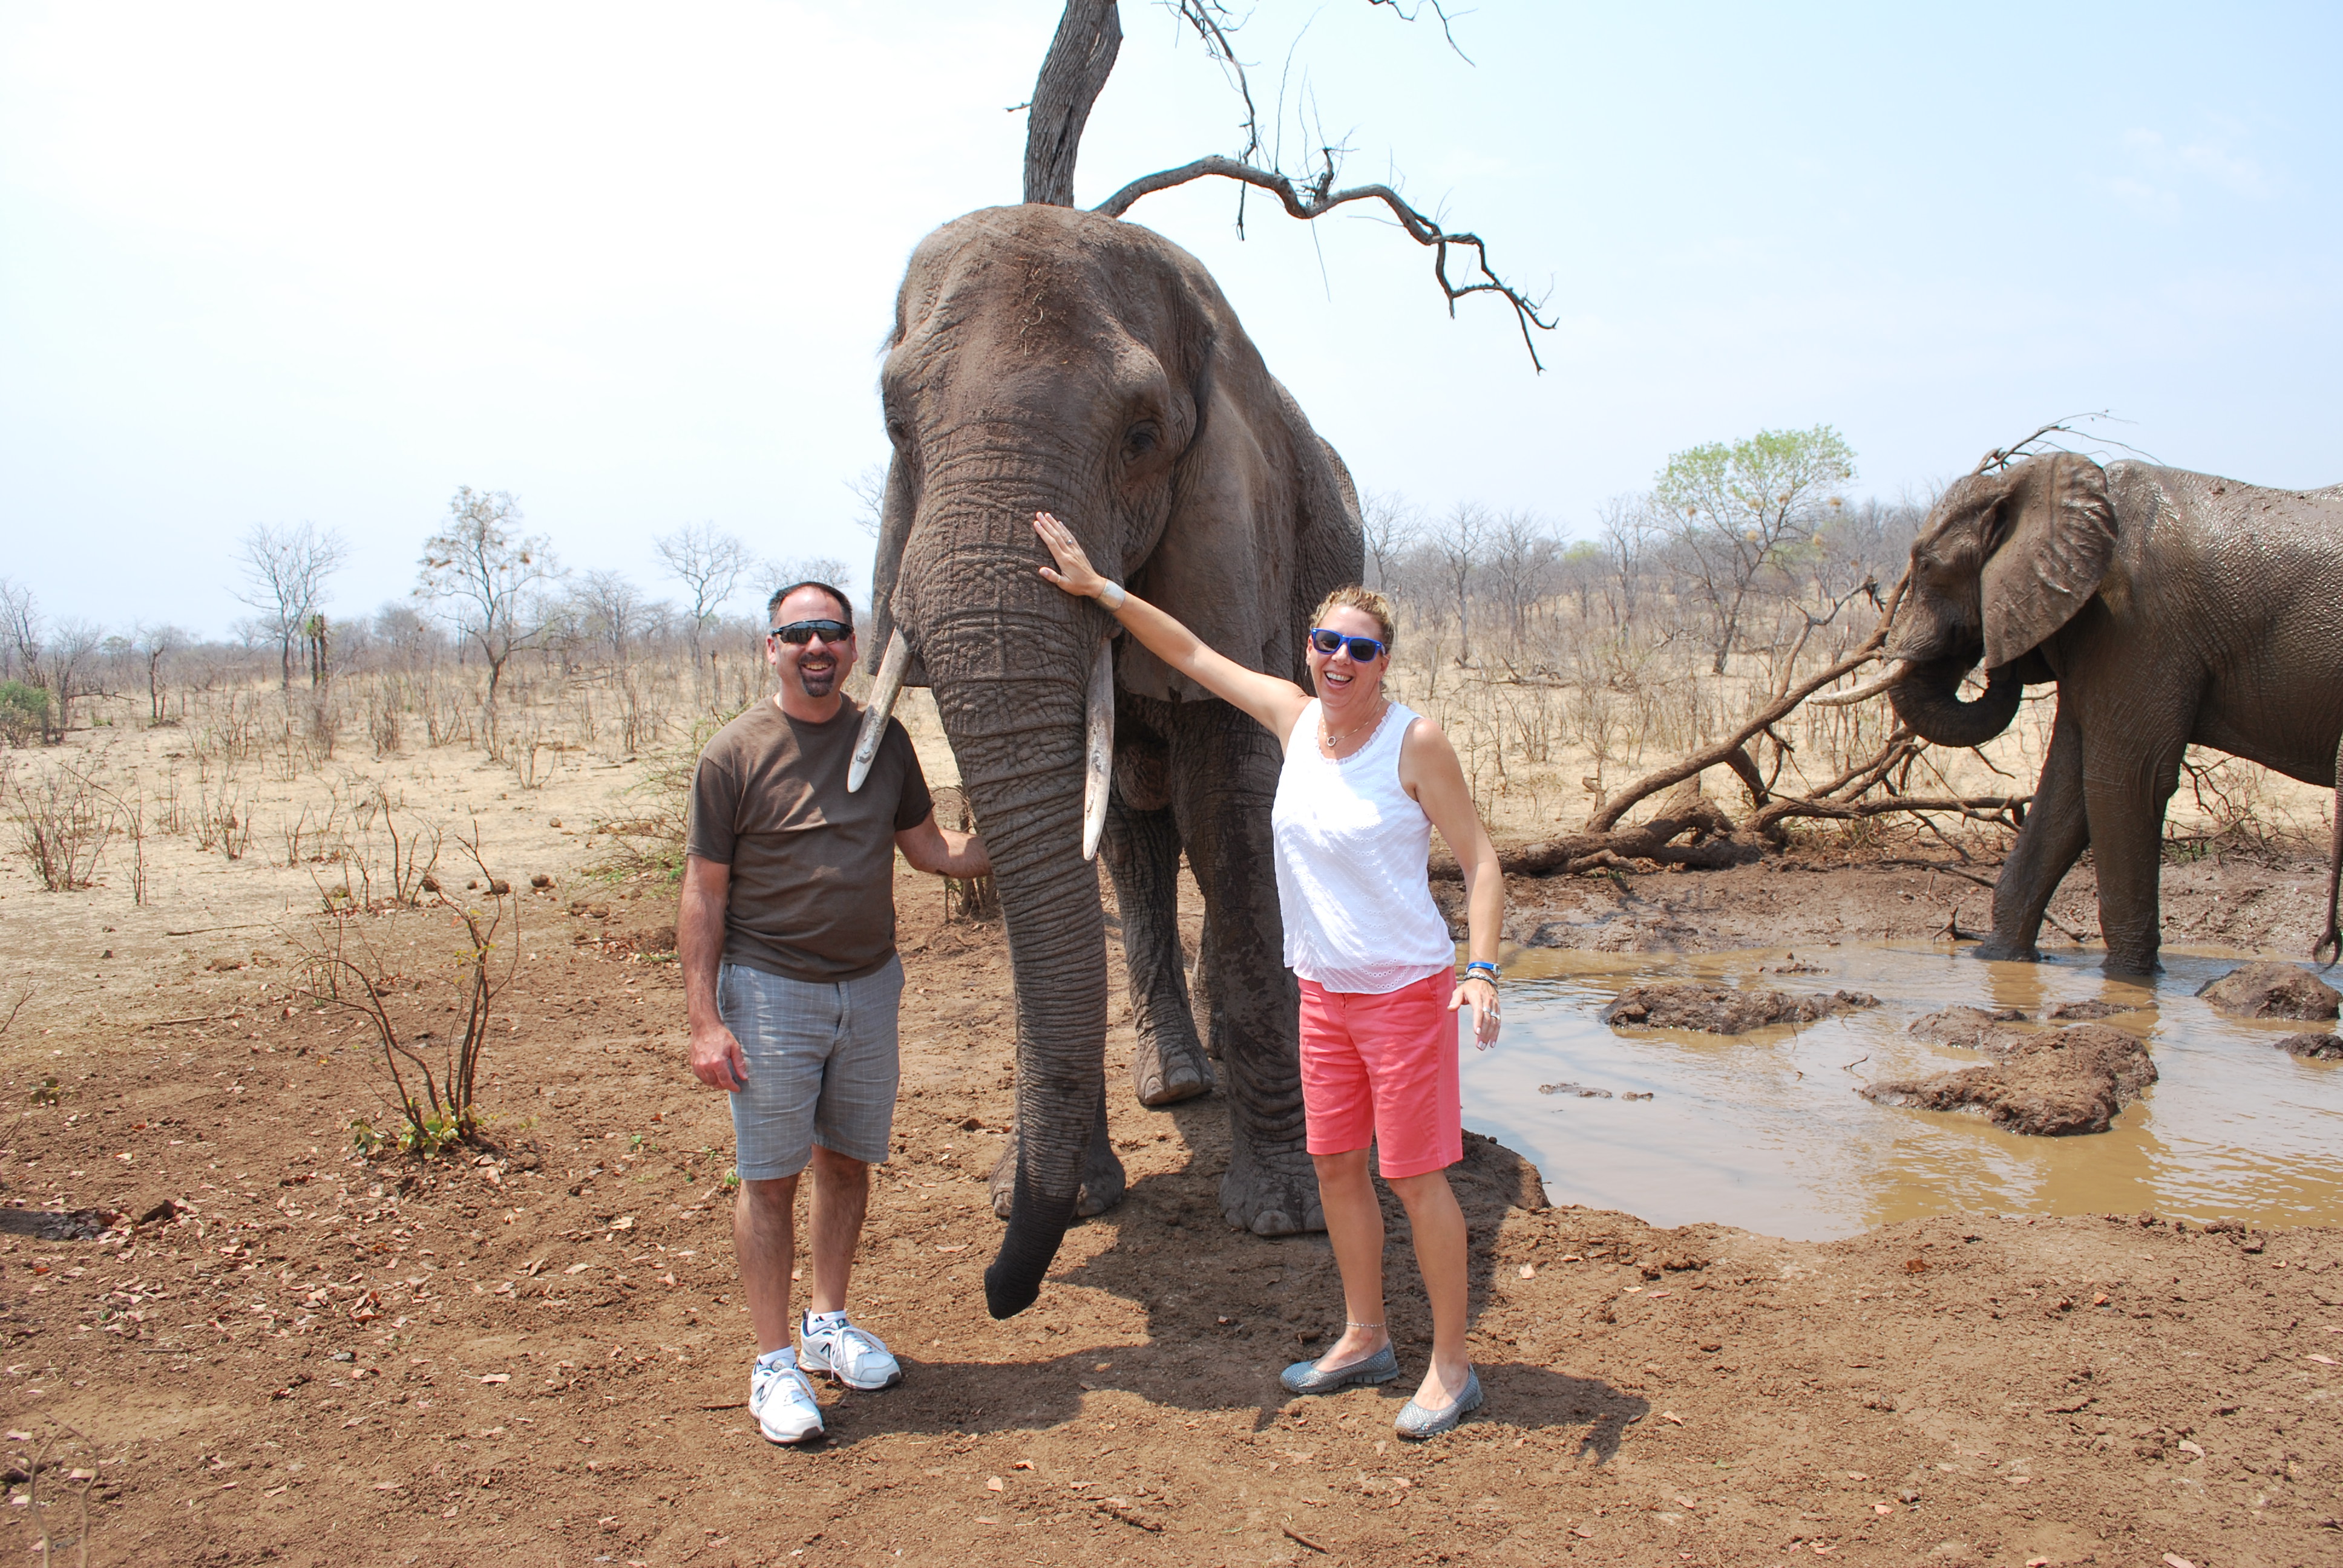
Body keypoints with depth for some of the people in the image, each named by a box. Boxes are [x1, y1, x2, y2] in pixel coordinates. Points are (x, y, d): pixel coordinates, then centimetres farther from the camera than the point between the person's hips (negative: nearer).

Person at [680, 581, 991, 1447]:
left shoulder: (883, 740, 4)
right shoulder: (735, 754, -9)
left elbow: (929, 847, 15)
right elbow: (704, 894, -8)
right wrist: (705, 1020, -12)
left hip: (870, 985, 5)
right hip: (771, 990, -4)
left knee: (848, 1161, 15)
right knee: (770, 1177, 3)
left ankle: (830, 1324, 32)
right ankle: (774, 1362, 15)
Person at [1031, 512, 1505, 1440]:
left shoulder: (1415, 743, -13)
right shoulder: (1293, 717, 1)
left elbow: (1480, 861, -10)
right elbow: (1190, 652, 9)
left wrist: (1482, 969, -22)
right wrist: (1099, 588, 8)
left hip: (1404, 988, -6)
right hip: (1323, 989, 6)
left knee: (1415, 1176, 0)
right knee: (1335, 1165, 14)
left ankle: (1452, 1365, 15)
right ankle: (1365, 1339, 31)